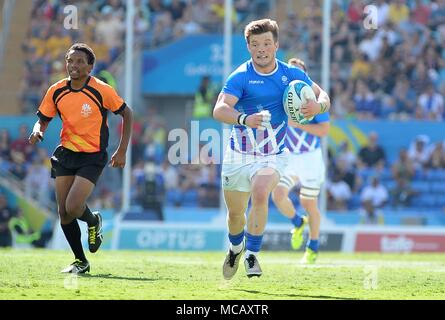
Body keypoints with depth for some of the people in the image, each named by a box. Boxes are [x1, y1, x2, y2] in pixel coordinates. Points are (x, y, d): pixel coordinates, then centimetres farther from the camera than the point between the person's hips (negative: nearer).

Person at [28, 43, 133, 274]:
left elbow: (127, 114, -2)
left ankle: (93, 222, 17)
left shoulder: (101, 90, -13)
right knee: (63, 212, 0)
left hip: (92, 157, -5)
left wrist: (121, 151, -6)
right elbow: (43, 120, 9)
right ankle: (81, 262, 17)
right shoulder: (56, 91, -2)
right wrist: (37, 131, -15)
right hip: (66, 153, 5)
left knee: (73, 207, -20)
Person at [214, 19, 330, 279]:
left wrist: (318, 106, -18)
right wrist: (244, 119, -47)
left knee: (260, 194, -30)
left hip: (272, 157, 0)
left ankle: (252, 255, -18)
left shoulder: (292, 75, -2)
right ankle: (236, 247, 47)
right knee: (235, 213, 13)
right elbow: (219, 110, -26)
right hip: (238, 156, 0)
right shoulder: (241, 77, -12)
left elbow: (322, 98, 8)